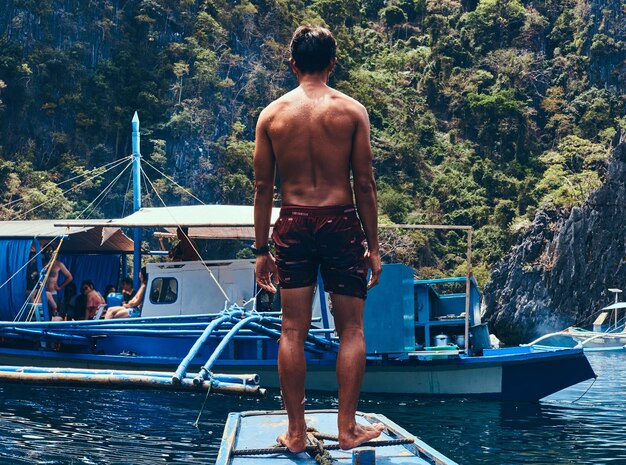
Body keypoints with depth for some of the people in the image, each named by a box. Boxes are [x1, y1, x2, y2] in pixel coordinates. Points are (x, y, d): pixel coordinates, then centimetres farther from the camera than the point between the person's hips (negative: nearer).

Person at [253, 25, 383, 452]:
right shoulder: (352, 111, -2)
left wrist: (262, 249, 9)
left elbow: (263, 187, 3)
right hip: (341, 223, -1)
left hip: (293, 225, 2)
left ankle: (296, 432, 10)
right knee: (351, 329, 9)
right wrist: (373, 246, 4)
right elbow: (365, 184, -3)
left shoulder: (272, 114, 3)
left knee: (294, 331, 6)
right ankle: (348, 428, 10)